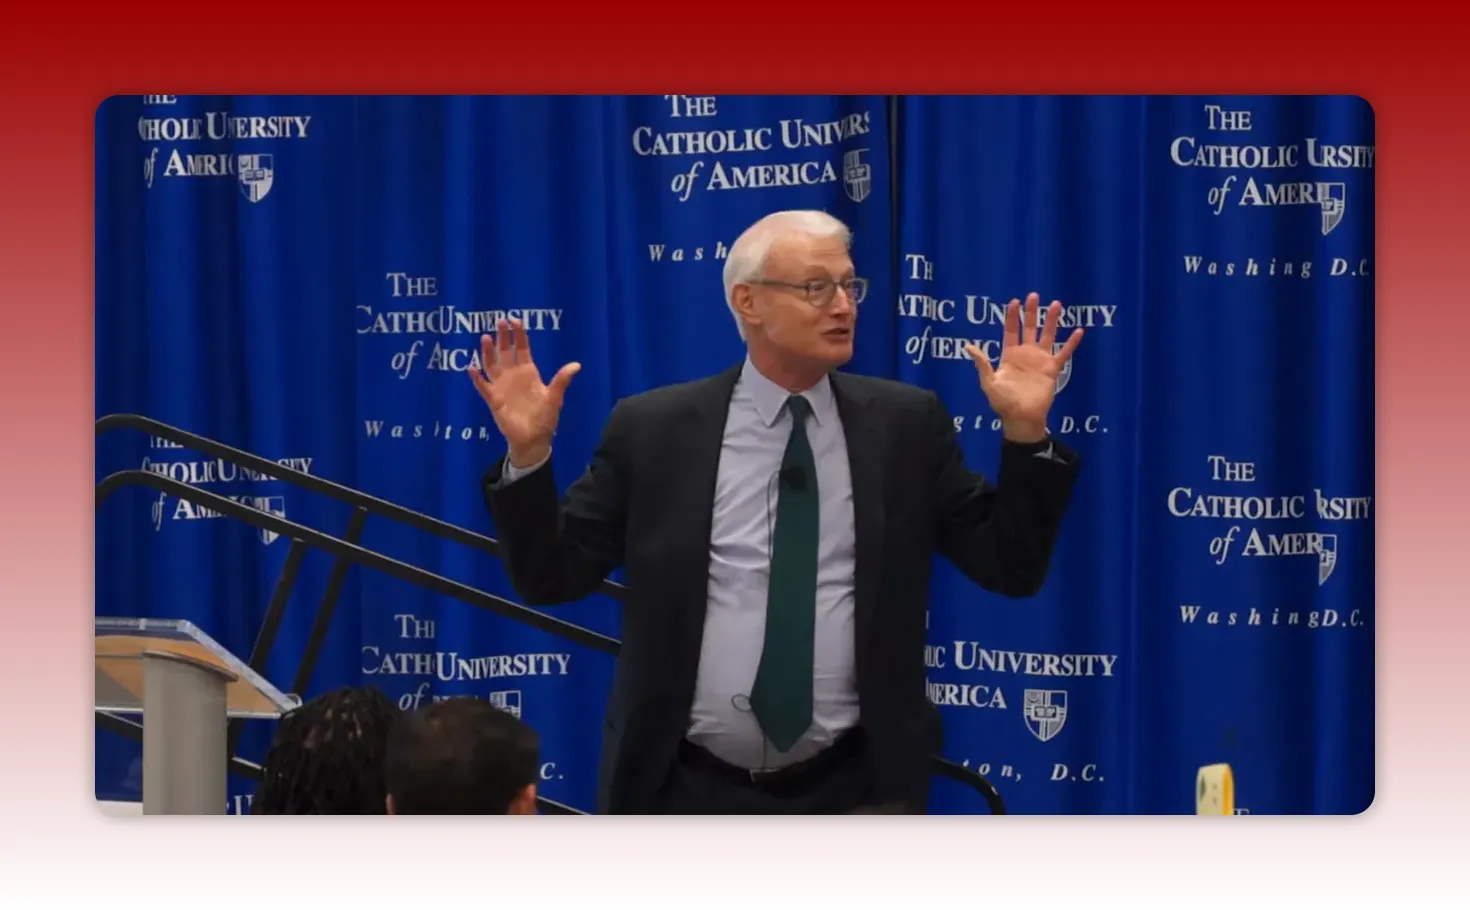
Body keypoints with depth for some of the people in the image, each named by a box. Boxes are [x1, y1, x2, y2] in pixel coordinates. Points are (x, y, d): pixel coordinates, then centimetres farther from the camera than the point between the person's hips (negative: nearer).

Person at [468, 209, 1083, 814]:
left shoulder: (906, 422, 3)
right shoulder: (653, 427, 0)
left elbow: (1011, 569, 1)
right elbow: (552, 576, 1)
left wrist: (1025, 432, -10)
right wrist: (528, 454, -13)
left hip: (851, 793, 1)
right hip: (689, 792, -1)